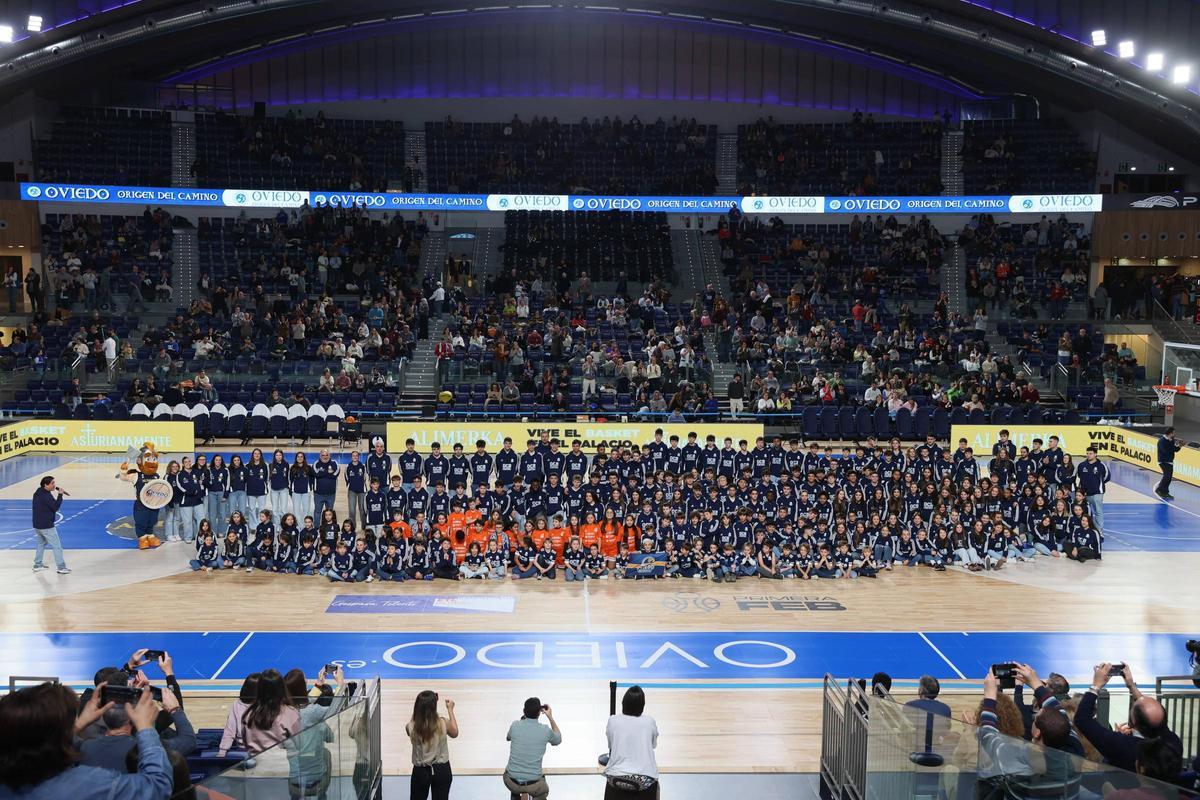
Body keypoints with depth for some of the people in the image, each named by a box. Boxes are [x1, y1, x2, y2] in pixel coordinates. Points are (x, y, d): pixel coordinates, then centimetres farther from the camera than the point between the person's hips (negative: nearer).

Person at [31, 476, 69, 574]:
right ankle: (61, 568, -1)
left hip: (37, 525, 9)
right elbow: (56, 507, -20)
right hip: (46, 526, -9)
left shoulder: (37, 493, 8)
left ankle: (37, 565, 30)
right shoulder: (46, 496, -21)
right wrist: (60, 495, -17)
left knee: (41, 544, 25)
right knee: (57, 546, -3)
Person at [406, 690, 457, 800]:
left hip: (420, 771, 0)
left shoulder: (411, 727, -19)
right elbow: (454, 734, 4)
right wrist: (450, 710, 9)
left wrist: (421, 705, 7)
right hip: (441, 770, 0)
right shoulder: (443, 723, -19)